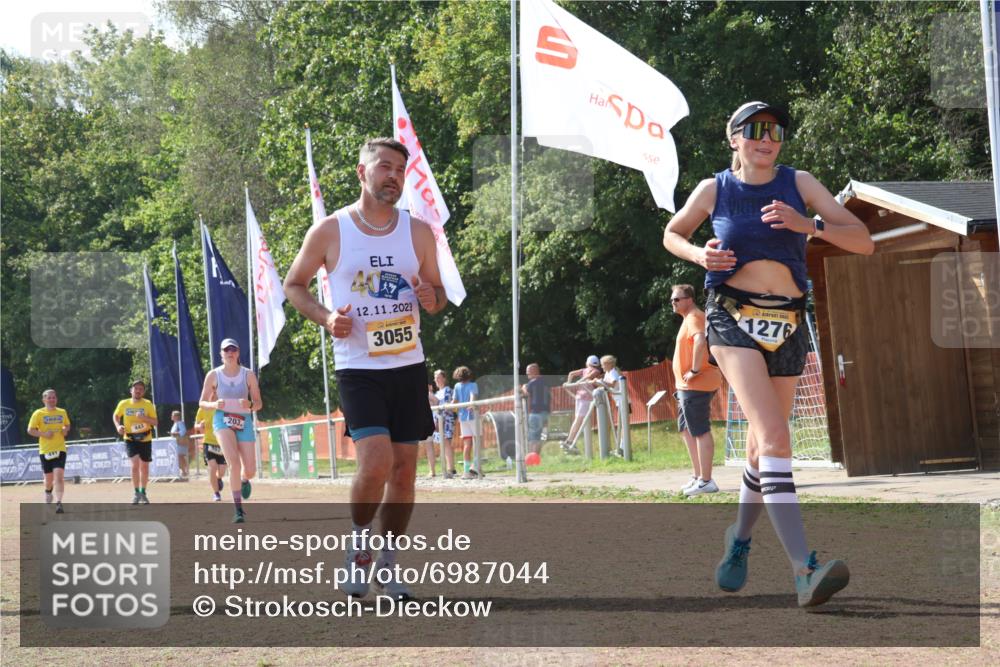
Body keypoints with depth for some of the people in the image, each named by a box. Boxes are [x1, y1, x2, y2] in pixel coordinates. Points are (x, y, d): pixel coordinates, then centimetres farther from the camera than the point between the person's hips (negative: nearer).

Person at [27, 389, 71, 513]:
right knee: (49, 478, 9)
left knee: (58, 476, -15)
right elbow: (30, 430, -1)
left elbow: (67, 425, 23)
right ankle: (48, 494, 41)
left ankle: (59, 503, -20)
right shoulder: (38, 413, -1)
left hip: (60, 449, 0)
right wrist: (44, 434, -16)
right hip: (45, 450, 0)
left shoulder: (62, 412, 8)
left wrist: (66, 430, 0)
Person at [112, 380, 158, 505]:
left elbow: (155, 422, -7)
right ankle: (136, 493, -7)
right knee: (135, 463, -20)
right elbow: (116, 416, 15)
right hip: (130, 439, -1)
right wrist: (118, 426, -4)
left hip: (145, 439, 1)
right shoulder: (123, 404, -3)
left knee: (144, 467, 10)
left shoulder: (148, 404, -6)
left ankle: (143, 493, 29)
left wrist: (144, 417, -25)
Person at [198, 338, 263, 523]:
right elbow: (202, 403, 7)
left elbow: (259, 403, 4)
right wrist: (215, 404, -15)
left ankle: (244, 480, 41)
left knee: (250, 471, -1)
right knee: (234, 463, -24)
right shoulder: (213, 375, -1)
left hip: (244, 421, 2)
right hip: (222, 420, -2)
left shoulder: (248, 375, 1)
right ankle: (238, 510, -19)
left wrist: (250, 405, -19)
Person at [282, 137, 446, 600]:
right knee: (375, 462, -18)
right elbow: (293, 285, 7)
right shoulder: (329, 231, -3)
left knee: (404, 467, 6)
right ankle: (358, 542, 9)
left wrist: (432, 298, -9)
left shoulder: (418, 232, 5)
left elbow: (437, 291, 15)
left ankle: (387, 562, 20)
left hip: (409, 365, 4)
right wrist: (326, 318, -11)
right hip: (358, 367, -4)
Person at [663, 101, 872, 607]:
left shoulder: (798, 184, 4)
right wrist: (699, 255, -1)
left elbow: (863, 242, -1)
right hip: (732, 318, -3)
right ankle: (804, 569, -32)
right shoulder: (714, 190, 3)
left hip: (787, 325, 3)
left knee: (763, 442, 13)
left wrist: (808, 224, -18)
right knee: (773, 434, -21)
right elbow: (671, 234, 21)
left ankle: (740, 538, 41)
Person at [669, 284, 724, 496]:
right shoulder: (691, 318, 20)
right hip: (688, 386, 11)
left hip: (696, 385, -11)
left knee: (700, 431, -10)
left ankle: (705, 481, -9)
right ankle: (698, 476, 22)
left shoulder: (694, 318, -13)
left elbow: (700, 341, -32)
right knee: (687, 430, 18)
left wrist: (695, 370, -26)